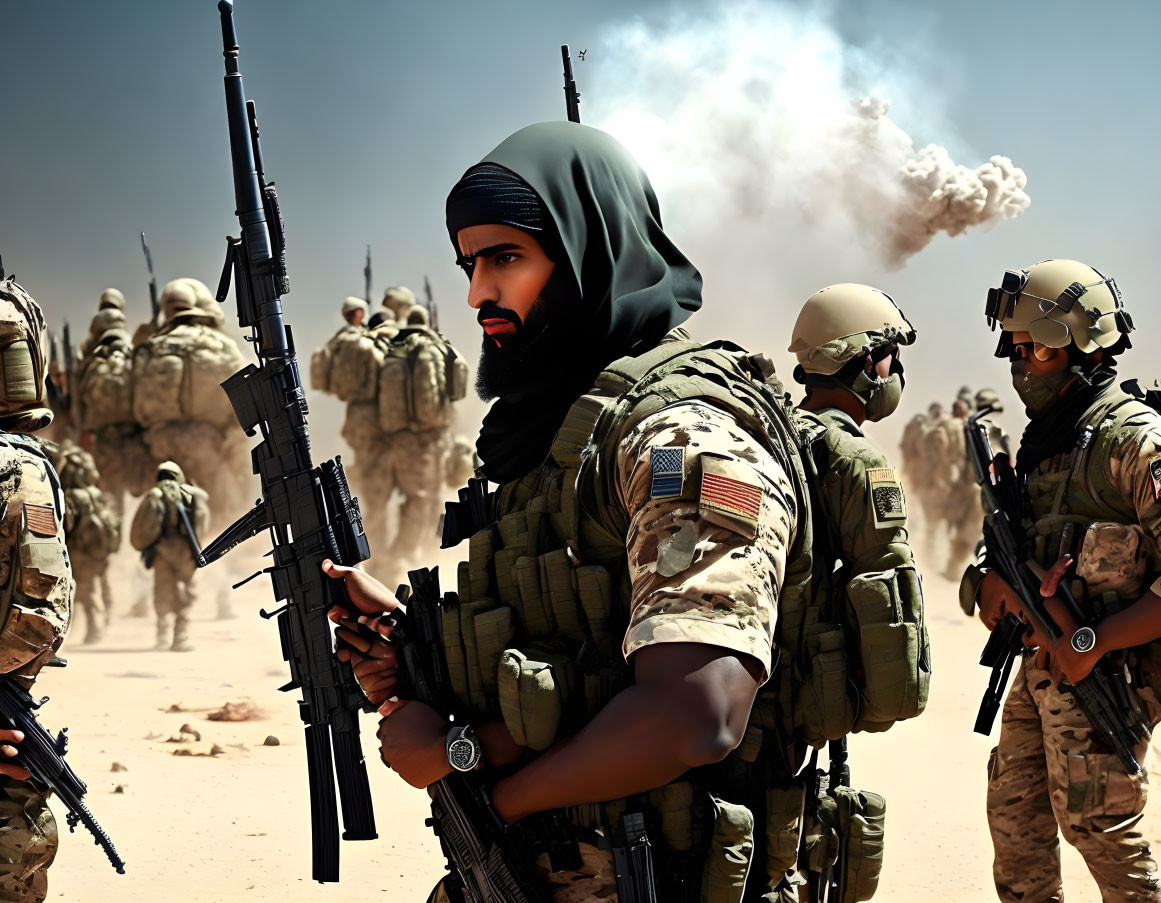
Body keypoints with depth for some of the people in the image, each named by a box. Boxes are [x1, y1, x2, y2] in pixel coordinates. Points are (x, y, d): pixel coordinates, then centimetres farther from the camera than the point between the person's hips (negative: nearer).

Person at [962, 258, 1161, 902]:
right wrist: (992, 580, -4)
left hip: (1102, 671, -8)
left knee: (1097, 825, -2)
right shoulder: (1042, 438, 12)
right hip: (1041, 665, 8)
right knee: (1013, 811, 14)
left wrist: (1094, 643, -23)